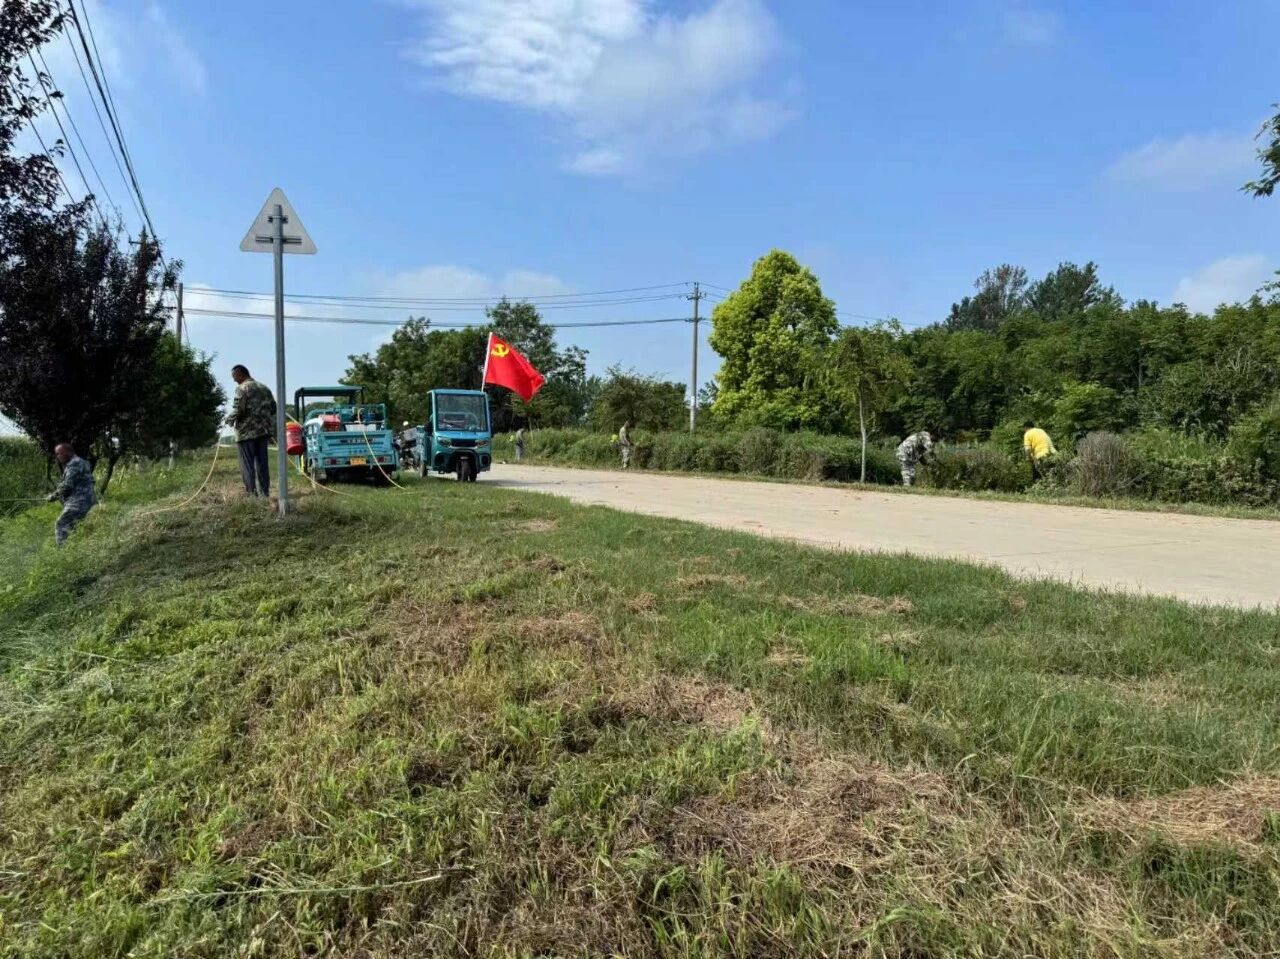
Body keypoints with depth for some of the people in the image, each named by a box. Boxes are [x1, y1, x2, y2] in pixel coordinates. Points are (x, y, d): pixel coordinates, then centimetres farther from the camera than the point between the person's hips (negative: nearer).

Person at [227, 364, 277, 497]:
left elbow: (238, 410, -17)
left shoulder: (242, 388, -9)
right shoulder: (264, 388, 14)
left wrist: (230, 420, -1)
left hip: (246, 432, -7)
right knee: (262, 463, 11)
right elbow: (273, 408, 12)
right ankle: (264, 493, 13)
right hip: (263, 431, 7)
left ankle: (251, 494, -2)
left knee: (247, 465, -1)